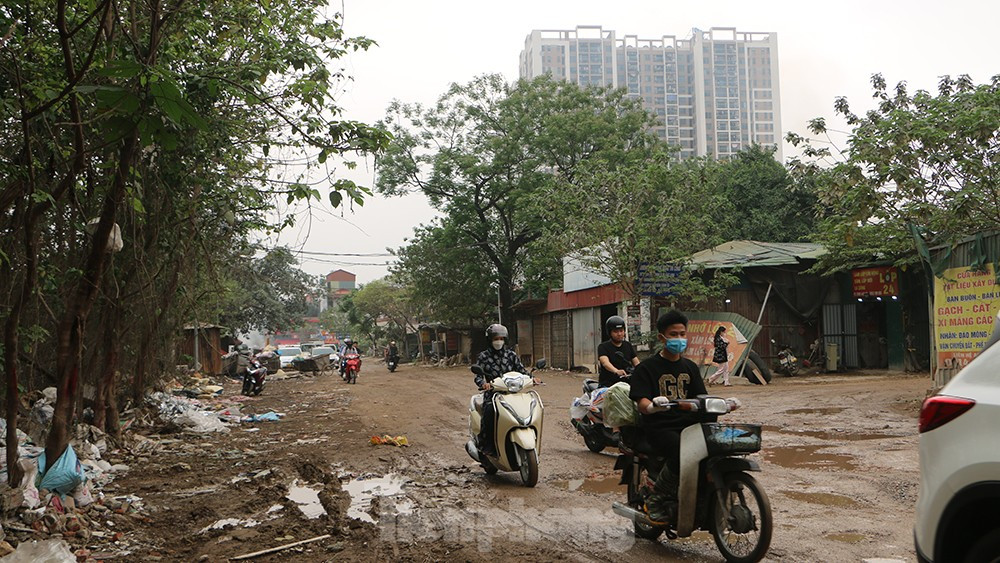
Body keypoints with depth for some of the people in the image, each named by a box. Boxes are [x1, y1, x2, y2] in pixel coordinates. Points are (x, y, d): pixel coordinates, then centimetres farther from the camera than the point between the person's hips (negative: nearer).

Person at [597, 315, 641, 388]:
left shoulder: (628, 345, 17)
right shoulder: (603, 347, 0)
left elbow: (636, 363, 10)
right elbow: (605, 362, -19)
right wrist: (616, 371, -39)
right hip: (608, 384, -4)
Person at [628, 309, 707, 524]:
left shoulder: (690, 367, 20)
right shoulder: (647, 367, 2)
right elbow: (641, 402, -9)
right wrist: (651, 405, -33)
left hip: (687, 423, 5)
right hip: (659, 426, -5)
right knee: (682, 452, -34)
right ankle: (656, 499, -13)